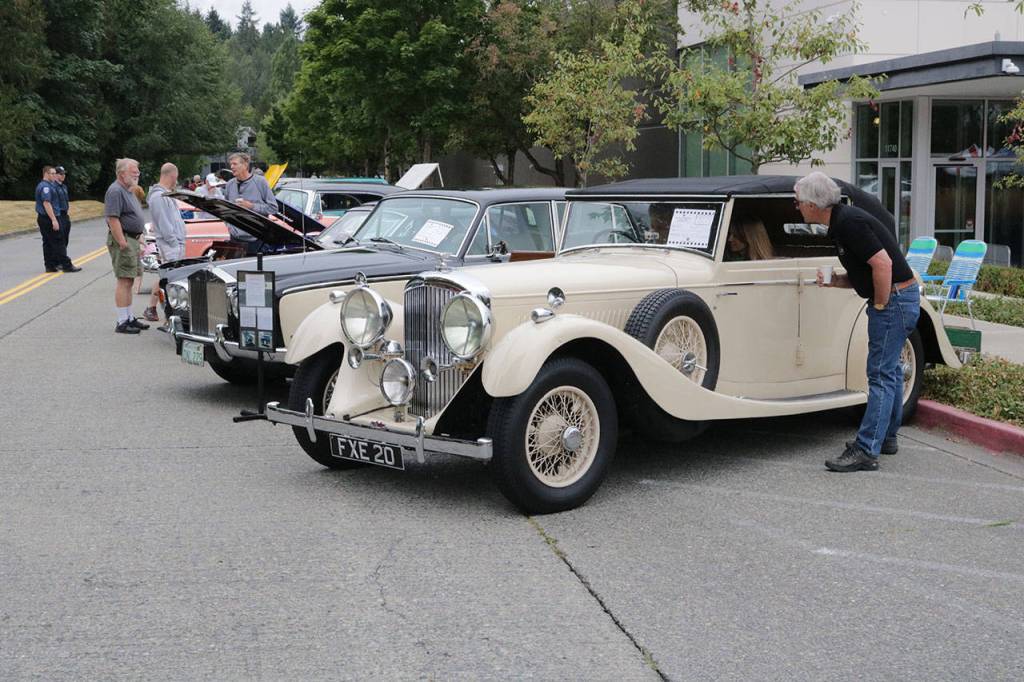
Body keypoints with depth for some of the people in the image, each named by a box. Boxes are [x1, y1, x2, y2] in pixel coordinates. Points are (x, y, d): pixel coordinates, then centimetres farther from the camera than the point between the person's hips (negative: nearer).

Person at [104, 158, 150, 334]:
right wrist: (122, 243, -25)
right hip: (123, 241, -10)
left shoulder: (129, 191, 18)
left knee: (128, 281, 14)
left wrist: (138, 240, 22)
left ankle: (129, 318, 21)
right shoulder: (116, 191, -14)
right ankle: (122, 322, -9)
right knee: (124, 281, -10)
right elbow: (113, 219, -22)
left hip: (133, 239, 10)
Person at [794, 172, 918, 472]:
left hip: (894, 299, -11)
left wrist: (880, 305, -16)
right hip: (898, 298, 11)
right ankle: (886, 437, 32)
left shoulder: (849, 222, -20)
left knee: (881, 374, -10)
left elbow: (883, 264, -27)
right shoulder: (841, 221, 12)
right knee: (888, 369, 20)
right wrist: (834, 281, 0)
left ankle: (866, 451, -9)